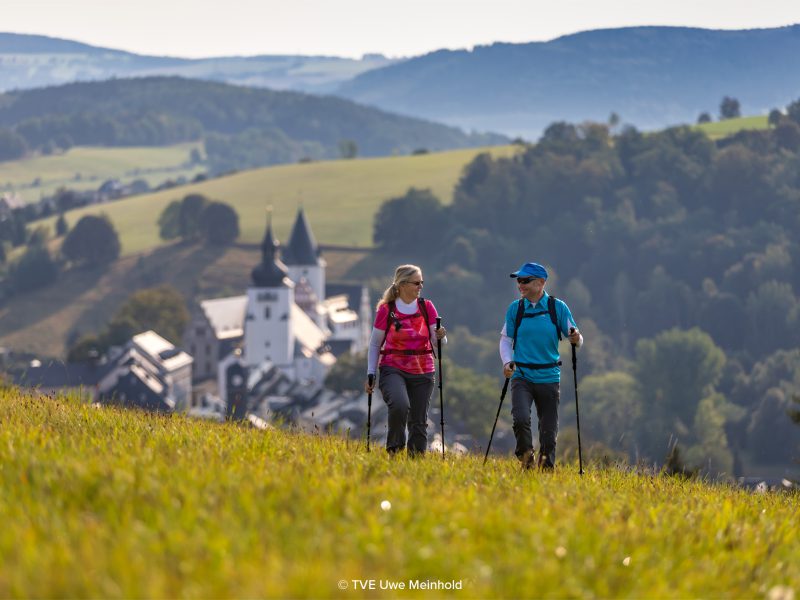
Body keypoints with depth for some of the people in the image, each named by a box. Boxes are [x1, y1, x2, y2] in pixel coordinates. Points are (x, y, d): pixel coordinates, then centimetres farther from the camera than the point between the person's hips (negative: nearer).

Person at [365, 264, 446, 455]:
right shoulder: (386, 310, -2)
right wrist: (370, 374, 2)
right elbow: (375, 344, 6)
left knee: (419, 421, 4)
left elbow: (437, 342, 6)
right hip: (393, 369, -3)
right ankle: (394, 449, -10)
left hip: (422, 372, 3)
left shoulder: (427, 307, 5)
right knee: (400, 405, -29)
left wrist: (441, 337, -18)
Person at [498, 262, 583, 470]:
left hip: (549, 377, 0)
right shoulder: (515, 308, 4)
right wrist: (507, 362, -8)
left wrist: (576, 339, -20)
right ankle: (526, 457, 2)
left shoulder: (558, 308, 1)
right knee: (520, 419, -21)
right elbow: (506, 339, 10)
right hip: (522, 375, 0)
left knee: (549, 430, 4)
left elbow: (575, 338, 4)